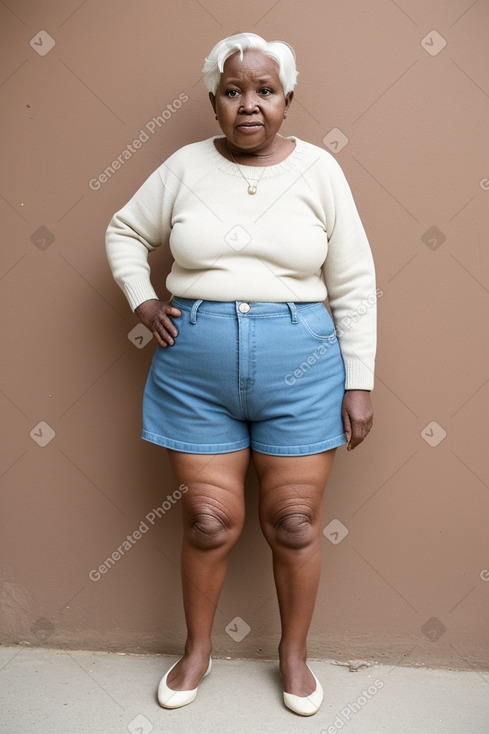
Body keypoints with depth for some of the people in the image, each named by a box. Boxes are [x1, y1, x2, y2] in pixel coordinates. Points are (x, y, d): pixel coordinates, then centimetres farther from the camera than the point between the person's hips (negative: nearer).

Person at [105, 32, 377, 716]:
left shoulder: (318, 169, 1)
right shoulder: (186, 166, 4)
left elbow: (354, 286, 1)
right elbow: (125, 231, 18)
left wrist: (359, 384, -2)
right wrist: (142, 301, 2)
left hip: (301, 366, 0)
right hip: (195, 369, 1)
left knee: (295, 525, 8)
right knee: (210, 523, 6)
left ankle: (294, 652, 34)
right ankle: (198, 649, 34)